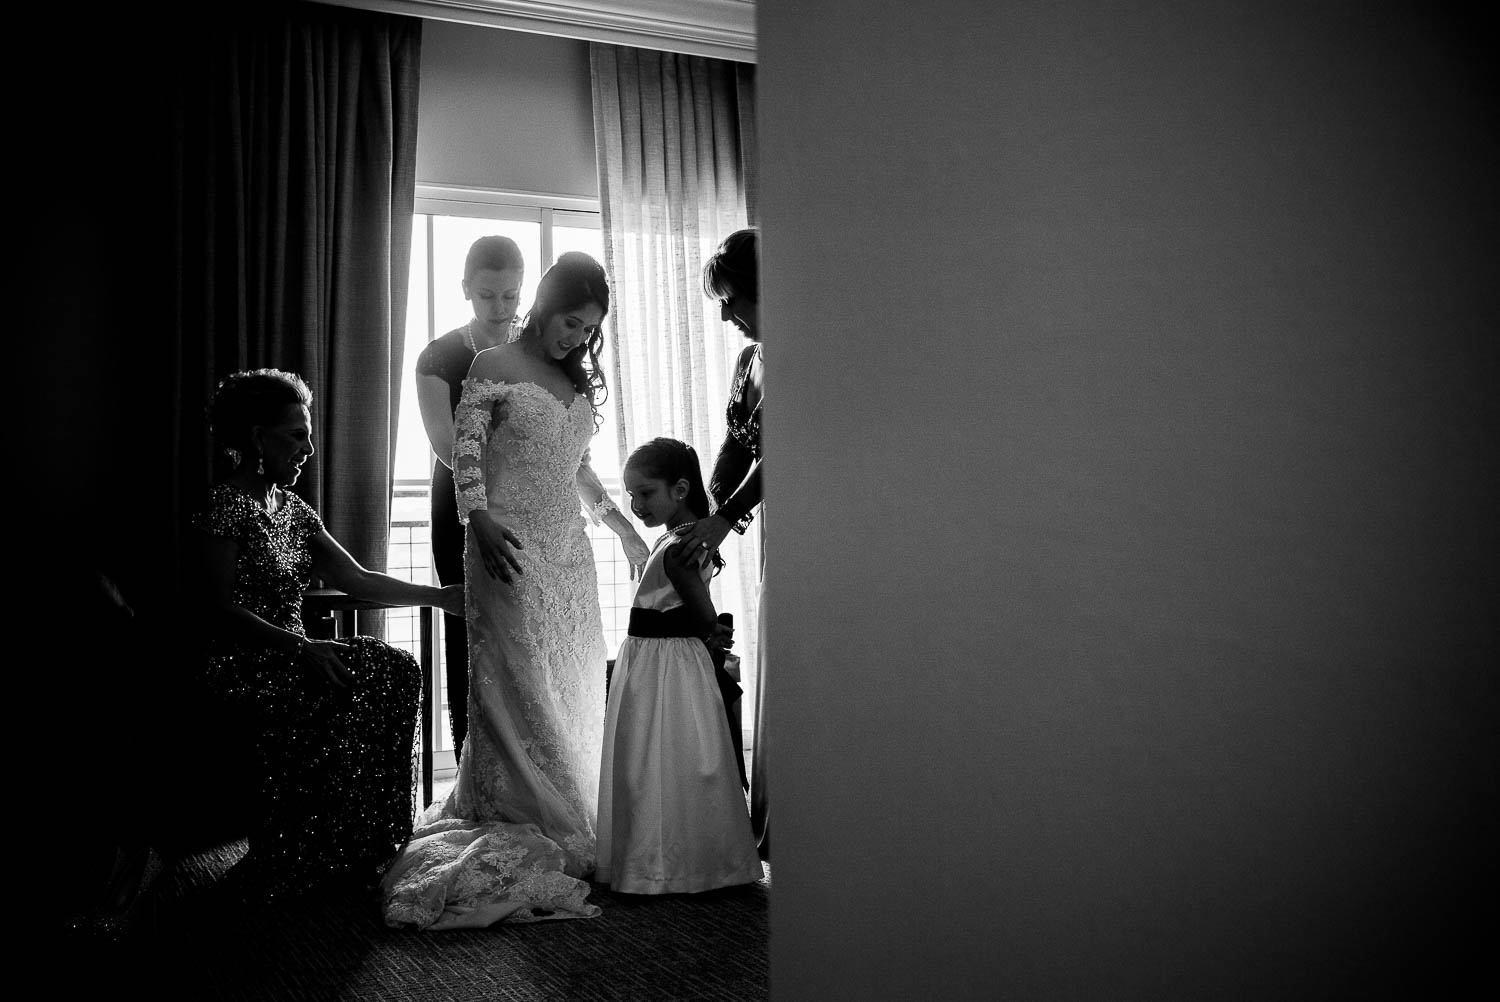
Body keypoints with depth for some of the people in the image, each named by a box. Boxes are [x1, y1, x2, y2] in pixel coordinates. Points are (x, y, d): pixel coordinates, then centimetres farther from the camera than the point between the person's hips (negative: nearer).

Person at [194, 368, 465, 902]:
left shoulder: (292, 508, 15)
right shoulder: (225, 505, -9)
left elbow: (354, 578, 10)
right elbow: (221, 607, -16)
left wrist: (437, 595, 3)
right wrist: (300, 647, -26)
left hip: (292, 651, 8)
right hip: (241, 661, -7)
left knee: (396, 668, -13)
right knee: (335, 694, -30)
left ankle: (368, 840, -11)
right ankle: (286, 863, -18)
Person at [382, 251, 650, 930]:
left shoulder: (579, 380, 17)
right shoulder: (493, 367, -1)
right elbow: (466, 451, -7)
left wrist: (624, 529, 21)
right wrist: (480, 518, -22)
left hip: (568, 554, 6)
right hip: (510, 547, -6)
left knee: (574, 688, 5)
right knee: (519, 688, -7)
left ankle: (572, 824, 13)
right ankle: (521, 826, -2)